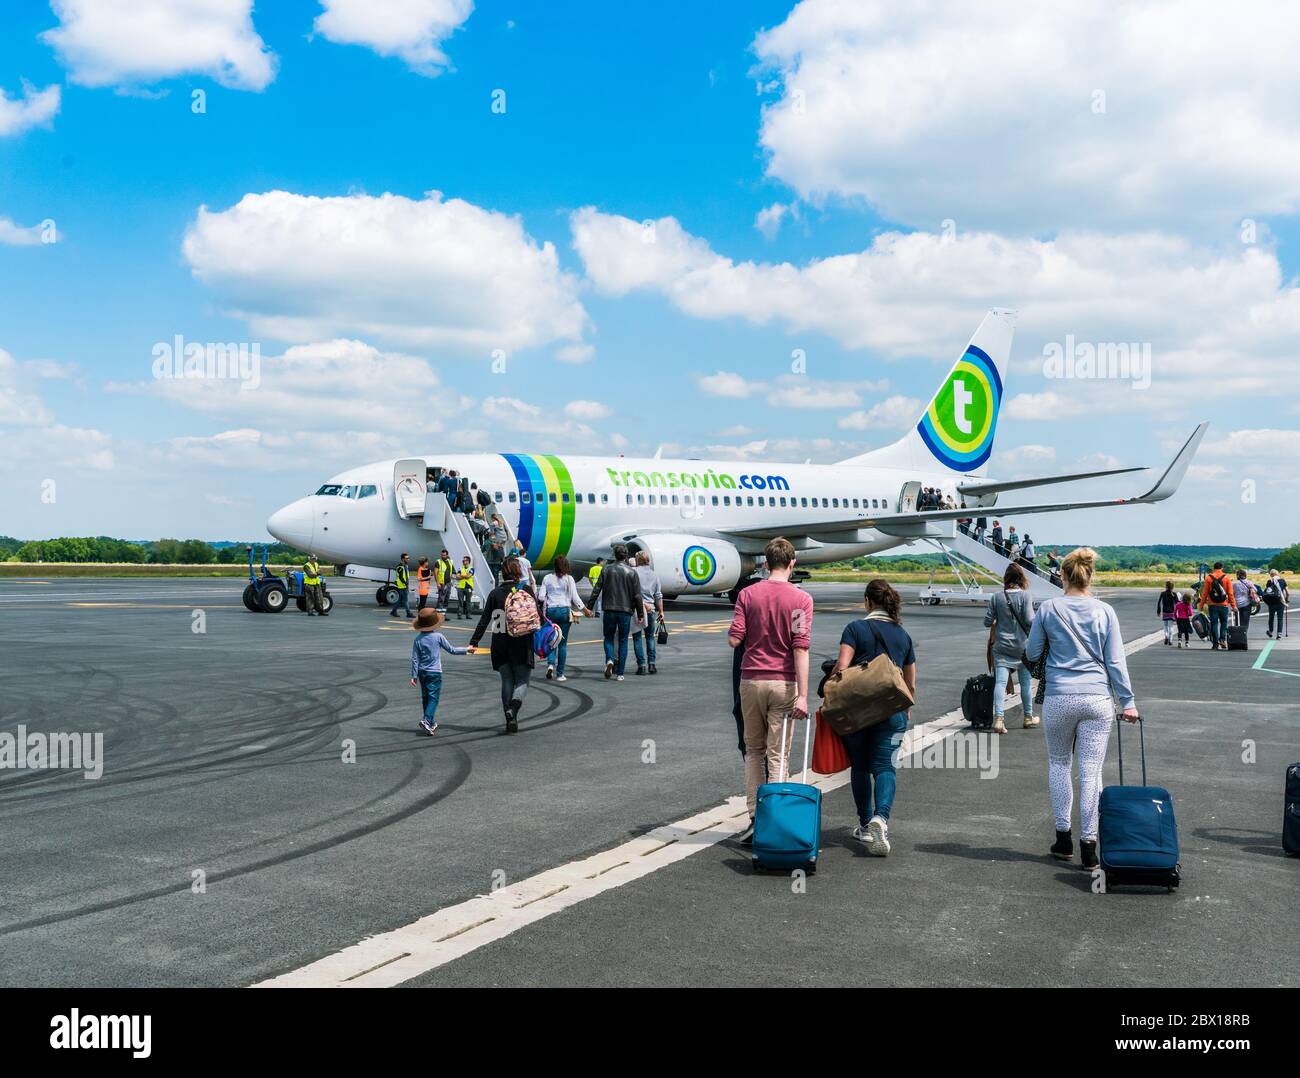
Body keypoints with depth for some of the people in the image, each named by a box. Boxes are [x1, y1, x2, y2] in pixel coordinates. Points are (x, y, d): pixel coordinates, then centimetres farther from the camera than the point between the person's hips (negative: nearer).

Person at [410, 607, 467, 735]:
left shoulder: (418, 639, -2)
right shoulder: (438, 637, -9)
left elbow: (415, 659, -2)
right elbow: (451, 649, -1)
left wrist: (414, 675, 3)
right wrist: (466, 650, 13)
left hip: (422, 672, 4)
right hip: (435, 672, -4)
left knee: (425, 697, 15)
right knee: (433, 698, -4)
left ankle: (431, 722, 23)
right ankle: (427, 720, -22)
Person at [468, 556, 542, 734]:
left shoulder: (495, 593, 2)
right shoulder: (527, 590, -2)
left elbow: (484, 620, -1)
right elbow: (538, 615, -2)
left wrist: (473, 642, 2)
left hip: (500, 644, 2)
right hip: (522, 644, -2)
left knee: (507, 681, 12)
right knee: (522, 681, 4)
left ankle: (510, 720, 9)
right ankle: (513, 707, -23)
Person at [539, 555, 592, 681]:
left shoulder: (547, 578, 3)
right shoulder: (568, 579, -3)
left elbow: (541, 597, 1)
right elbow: (575, 598, -3)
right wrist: (586, 611, 6)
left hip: (551, 611, 1)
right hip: (565, 611, -1)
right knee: (563, 643, 4)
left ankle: (550, 664, -13)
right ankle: (560, 674, 6)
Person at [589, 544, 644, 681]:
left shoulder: (607, 570, 0)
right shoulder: (632, 572, -2)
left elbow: (597, 590, -1)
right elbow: (637, 595, -3)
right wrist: (640, 614, 4)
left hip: (609, 609, 0)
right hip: (625, 610, 0)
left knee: (609, 637, 15)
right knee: (622, 641, 7)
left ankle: (610, 660, -13)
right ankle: (619, 673, 6)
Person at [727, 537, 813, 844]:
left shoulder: (747, 594, 0)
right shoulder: (801, 599, -5)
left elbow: (734, 639, -5)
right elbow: (800, 648, -12)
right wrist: (802, 695, -13)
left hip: (751, 680, 2)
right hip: (783, 683, -2)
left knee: (754, 751, 16)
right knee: (778, 755, 4)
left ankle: (755, 818, 10)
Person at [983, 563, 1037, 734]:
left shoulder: (996, 597, -1)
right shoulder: (1024, 595, -9)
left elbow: (987, 622, 2)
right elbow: (1029, 620, -13)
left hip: (1001, 646, 1)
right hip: (1022, 646, -1)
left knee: (1000, 682, -4)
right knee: (1025, 682, 14)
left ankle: (998, 718, -17)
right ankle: (1028, 717, 28)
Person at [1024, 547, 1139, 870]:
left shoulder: (1048, 609, -2)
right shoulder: (1104, 611, 0)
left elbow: (1031, 654, 5)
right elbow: (1115, 662, 1)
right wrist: (1128, 701, 7)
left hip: (1059, 698, 0)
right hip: (1097, 699, 0)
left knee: (1059, 764, 16)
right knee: (1091, 771, 2)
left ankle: (1064, 837, 17)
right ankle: (1088, 845, 3)